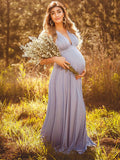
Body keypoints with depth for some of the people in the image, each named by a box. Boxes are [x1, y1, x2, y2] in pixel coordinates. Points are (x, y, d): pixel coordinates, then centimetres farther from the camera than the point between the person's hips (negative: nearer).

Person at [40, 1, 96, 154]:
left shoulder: (71, 30, 13)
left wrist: (83, 68, 7)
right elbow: (41, 60, -4)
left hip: (75, 76, 6)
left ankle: (75, 139, 30)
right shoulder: (50, 34, -5)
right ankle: (57, 139, 24)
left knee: (77, 108, 11)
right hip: (62, 75, -6)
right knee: (60, 108, 1)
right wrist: (55, 59, -20)